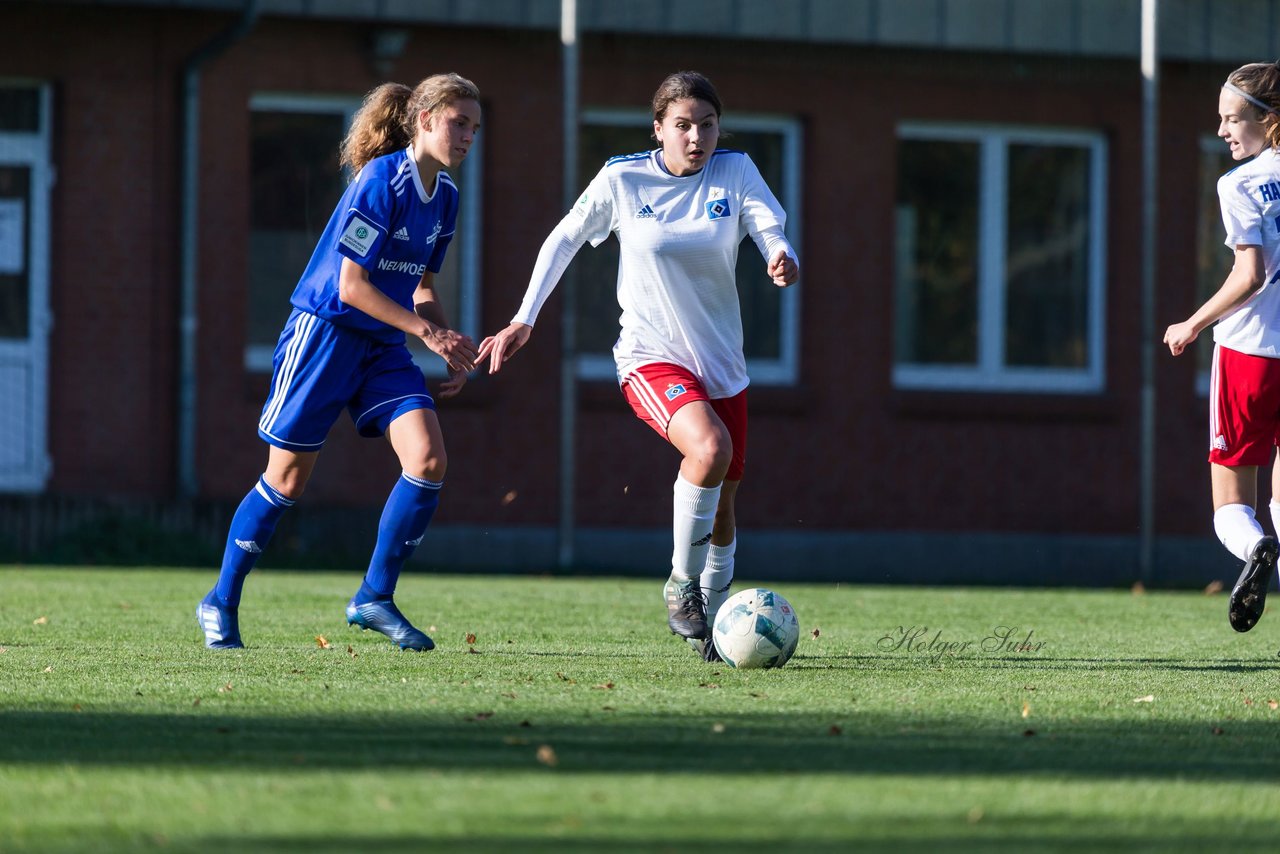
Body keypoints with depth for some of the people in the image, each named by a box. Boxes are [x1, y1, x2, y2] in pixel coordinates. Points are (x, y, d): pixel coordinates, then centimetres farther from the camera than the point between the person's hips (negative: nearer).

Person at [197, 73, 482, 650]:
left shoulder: (444, 196, 7)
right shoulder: (381, 182, -19)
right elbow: (350, 285, -21)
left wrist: (451, 353, 5)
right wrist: (427, 331, -21)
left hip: (382, 344, 7)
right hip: (324, 334, -7)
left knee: (428, 457, -12)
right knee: (288, 479, 0)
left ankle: (374, 597, 0)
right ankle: (221, 603, 18)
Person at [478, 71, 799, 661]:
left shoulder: (735, 172, -2)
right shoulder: (622, 180, -6)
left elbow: (770, 227, -16)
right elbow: (564, 240, 5)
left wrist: (782, 258, -40)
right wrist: (524, 319, 3)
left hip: (722, 363, 4)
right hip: (650, 358, -4)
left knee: (722, 506, 11)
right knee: (709, 447, -32)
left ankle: (707, 622, 34)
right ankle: (681, 584, -14)